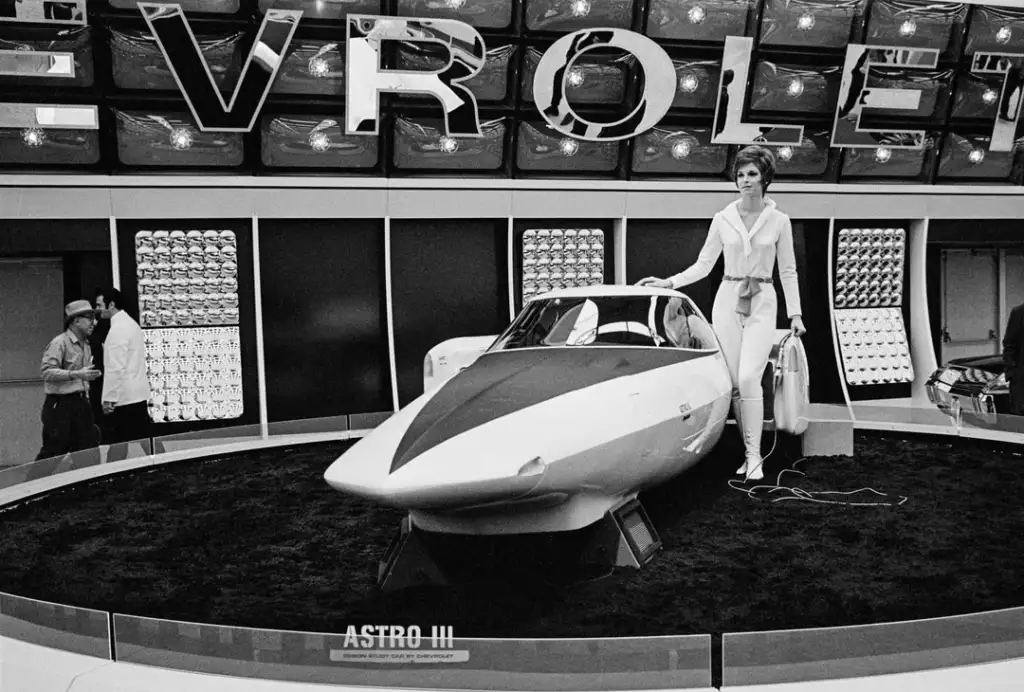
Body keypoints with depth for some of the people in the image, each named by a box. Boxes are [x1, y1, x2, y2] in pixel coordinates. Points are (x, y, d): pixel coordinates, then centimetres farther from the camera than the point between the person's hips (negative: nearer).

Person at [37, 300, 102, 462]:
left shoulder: (86, 345, 15)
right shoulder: (59, 343, -11)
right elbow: (47, 372, -21)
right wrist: (77, 374, -27)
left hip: (81, 403, 8)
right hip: (60, 405, -7)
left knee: (89, 450, 3)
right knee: (54, 452, -3)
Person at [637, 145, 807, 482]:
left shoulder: (779, 221, 2)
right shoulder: (722, 219, 4)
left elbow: (787, 270, 7)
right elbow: (703, 265, 7)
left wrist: (795, 314, 3)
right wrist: (670, 282, -6)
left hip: (762, 303, -2)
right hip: (728, 300, 2)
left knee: (749, 377, -17)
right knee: (735, 383, 1)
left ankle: (754, 456, -10)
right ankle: (750, 452, 13)